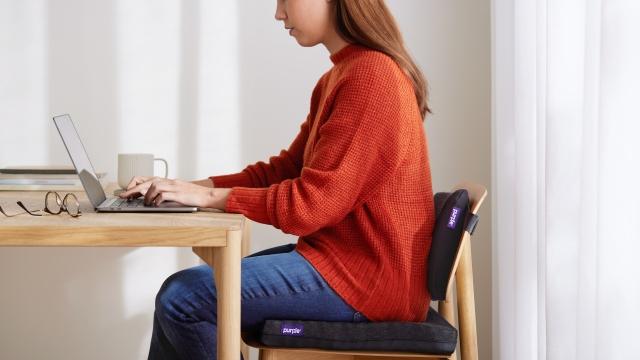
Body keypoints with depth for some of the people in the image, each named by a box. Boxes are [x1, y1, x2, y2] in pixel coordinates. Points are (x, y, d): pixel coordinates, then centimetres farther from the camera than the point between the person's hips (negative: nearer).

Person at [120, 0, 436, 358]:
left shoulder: (371, 75, -19)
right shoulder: (341, 77, 14)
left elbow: (310, 204, -21)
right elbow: (284, 170, 14)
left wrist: (210, 197, -13)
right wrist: (190, 186, 3)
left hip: (365, 275, -10)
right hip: (343, 256, 10)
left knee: (181, 298, -11)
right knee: (191, 289, 9)